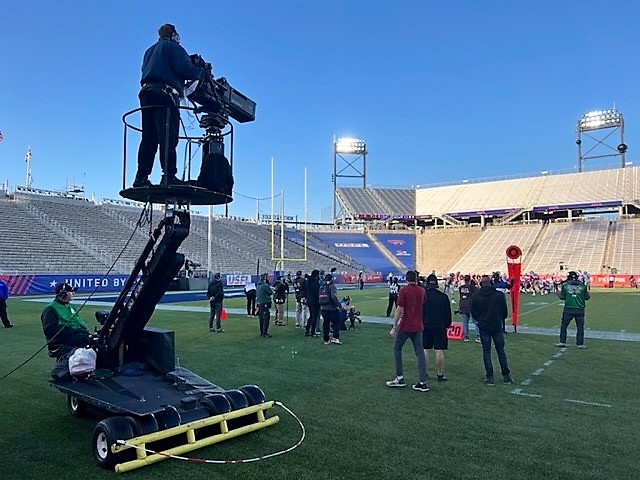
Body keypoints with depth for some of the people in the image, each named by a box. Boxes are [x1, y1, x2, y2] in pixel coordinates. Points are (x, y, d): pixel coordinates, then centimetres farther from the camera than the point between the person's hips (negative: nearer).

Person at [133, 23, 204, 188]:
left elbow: (146, 71, 27)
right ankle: (168, 176, -25)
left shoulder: (149, 51, 32)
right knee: (168, 137, -16)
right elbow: (183, 68, -8)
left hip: (146, 92, 8)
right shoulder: (172, 47, 6)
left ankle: (141, 177, 0)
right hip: (164, 94, -8)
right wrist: (201, 73, 5)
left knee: (149, 138, 5)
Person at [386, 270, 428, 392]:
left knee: (397, 349, 12)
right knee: (420, 353, 6)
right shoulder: (422, 291, 6)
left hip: (405, 326, -5)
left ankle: (400, 378, 11)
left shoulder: (403, 291, -11)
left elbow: (400, 310, -14)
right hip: (418, 327, 5)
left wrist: (394, 326, -8)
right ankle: (422, 383, 4)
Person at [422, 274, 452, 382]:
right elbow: (448, 313, 5)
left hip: (425, 327, 0)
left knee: (425, 350, 10)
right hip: (440, 327, 0)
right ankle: (440, 375, 5)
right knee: (439, 351, 1)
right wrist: (447, 324, 17)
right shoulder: (444, 297, -1)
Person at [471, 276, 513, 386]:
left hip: (483, 327, 0)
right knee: (501, 351, 11)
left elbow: (473, 313, 0)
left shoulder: (475, 296, -5)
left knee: (486, 352, 6)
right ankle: (506, 376, 15)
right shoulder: (500, 295, -6)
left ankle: (489, 377, 6)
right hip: (497, 327, 0)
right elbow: (505, 311, 2)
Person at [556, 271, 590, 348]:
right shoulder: (582, 286, 0)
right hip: (580, 309, 1)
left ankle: (562, 342, 11)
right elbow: (587, 297, 5)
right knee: (580, 327, 9)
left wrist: (559, 293, 21)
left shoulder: (565, 285, -3)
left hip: (568, 309, -1)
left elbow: (562, 297, 1)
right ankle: (580, 343, 9)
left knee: (564, 325, 11)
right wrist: (587, 292, 26)